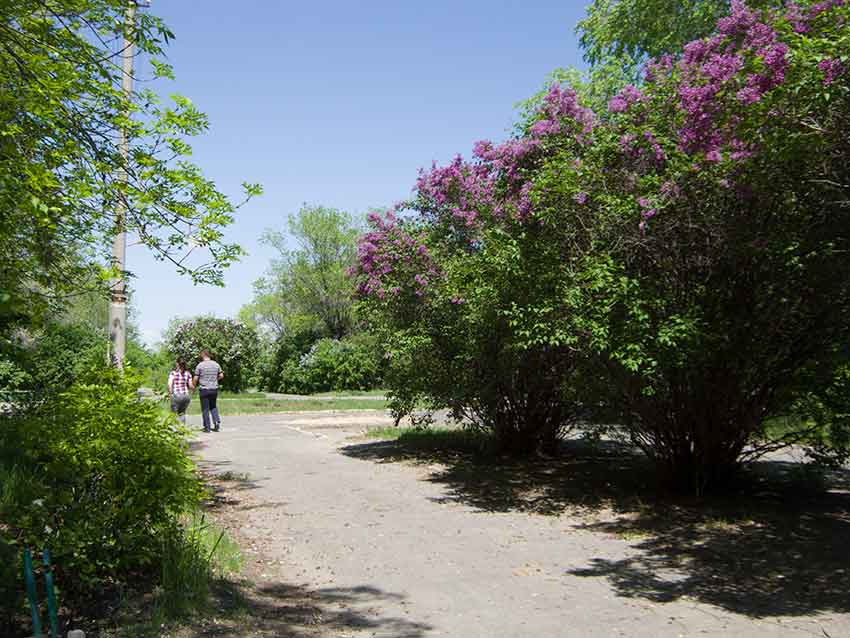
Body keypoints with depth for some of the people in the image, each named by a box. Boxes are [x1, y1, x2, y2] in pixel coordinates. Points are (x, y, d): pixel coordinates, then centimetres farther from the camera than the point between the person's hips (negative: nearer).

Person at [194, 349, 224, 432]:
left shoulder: (200, 365, -8)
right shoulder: (216, 364, 4)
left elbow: (196, 378, -6)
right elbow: (221, 376, 9)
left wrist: (194, 386, 12)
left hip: (204, 389, -4)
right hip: (214, 389, 4)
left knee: (205, 409, 5)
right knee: (213, 406, 20)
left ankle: (207, 427, 7)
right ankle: (217, 422, 3)